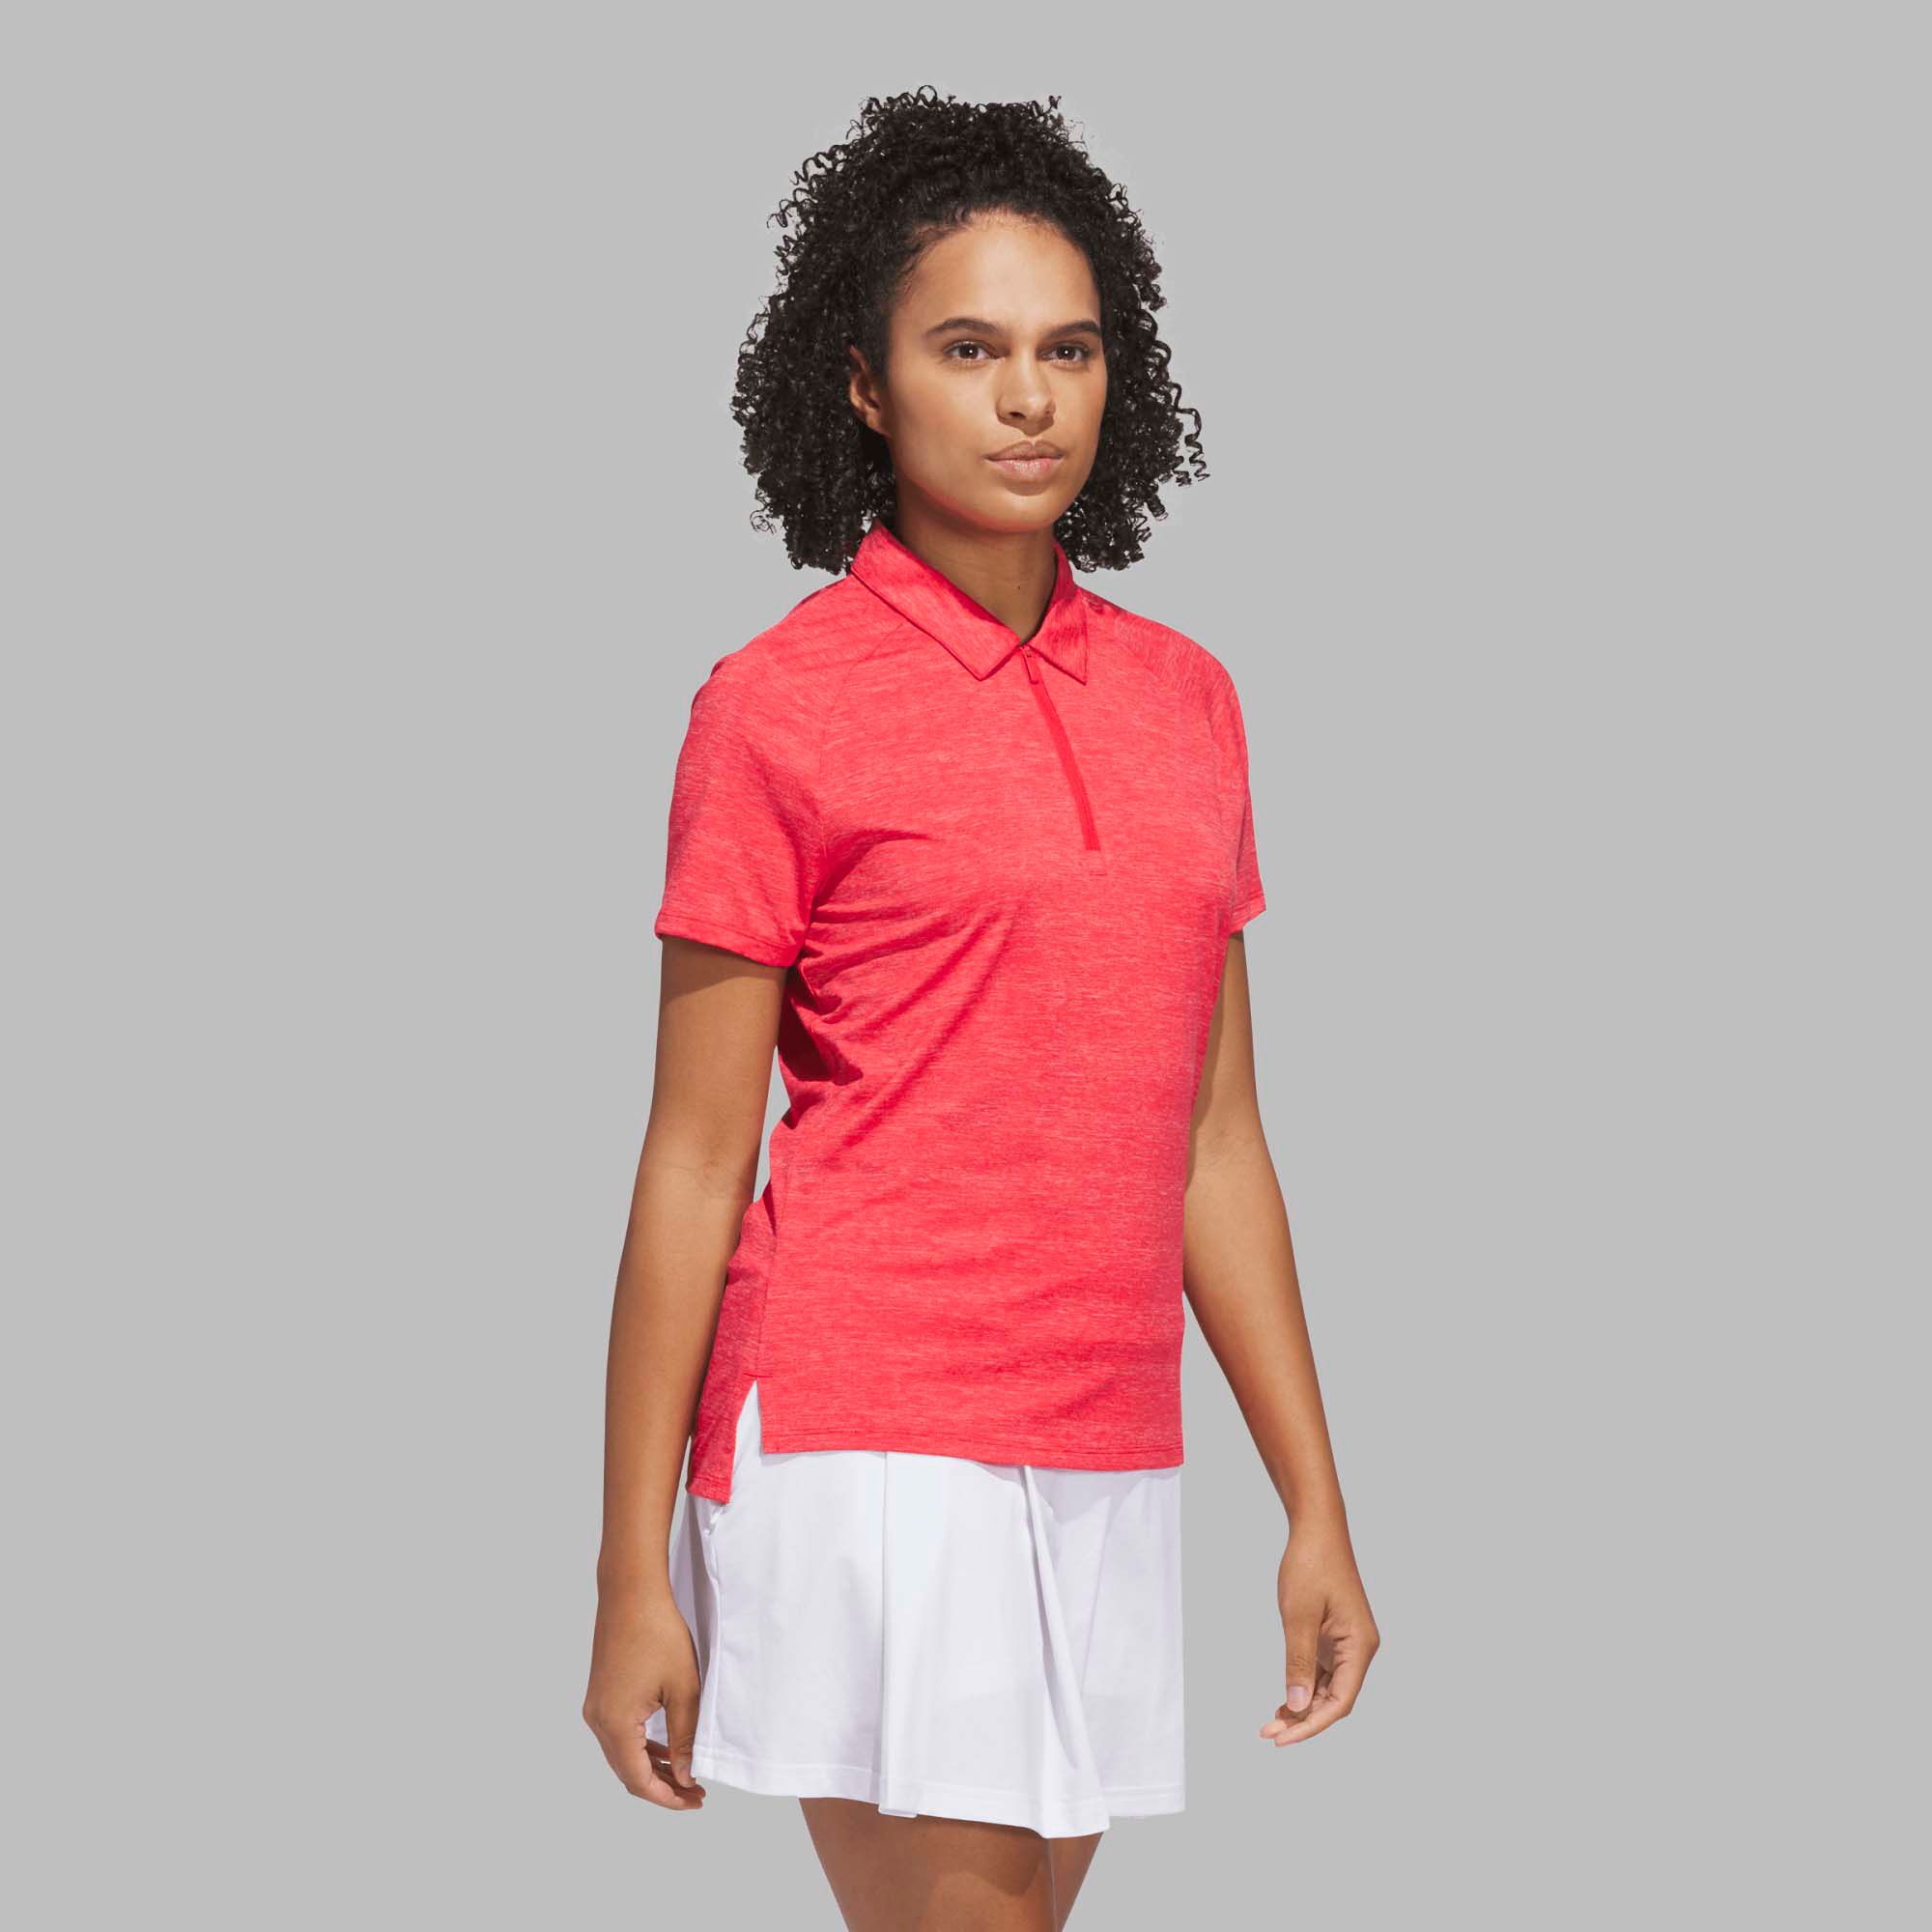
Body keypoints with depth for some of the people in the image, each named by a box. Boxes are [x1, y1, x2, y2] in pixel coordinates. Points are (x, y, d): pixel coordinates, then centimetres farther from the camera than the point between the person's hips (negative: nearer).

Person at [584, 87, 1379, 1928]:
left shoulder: (1185, 699, 11)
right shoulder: (780, 705, -5)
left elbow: (1212, 1140, 15)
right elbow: (691, 1167, -5)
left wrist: (1314, 1505, 13)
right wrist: (632, 1580, -6)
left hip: (1106, 1460, 6)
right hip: (867, 1431, -6)